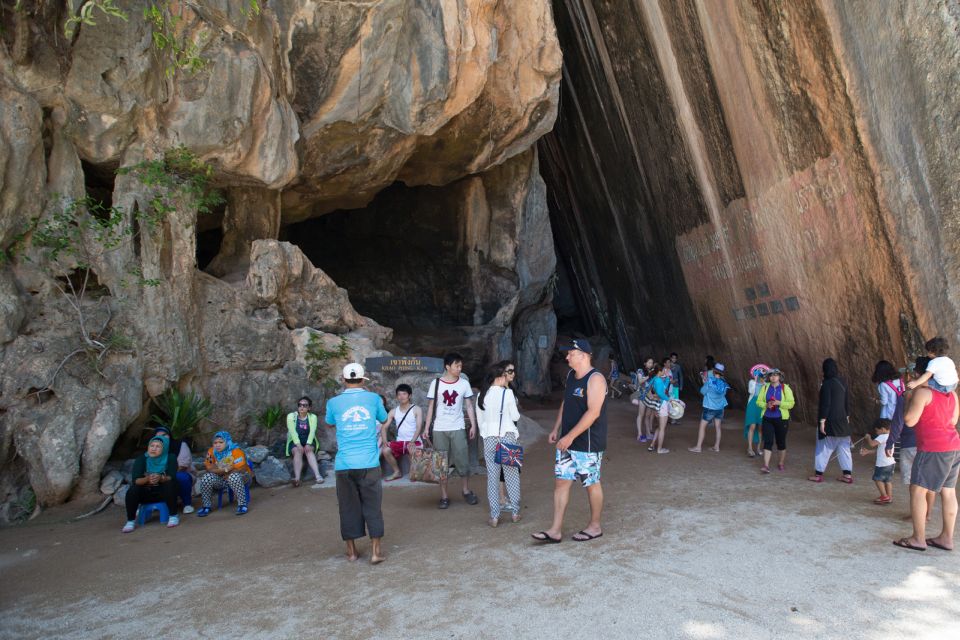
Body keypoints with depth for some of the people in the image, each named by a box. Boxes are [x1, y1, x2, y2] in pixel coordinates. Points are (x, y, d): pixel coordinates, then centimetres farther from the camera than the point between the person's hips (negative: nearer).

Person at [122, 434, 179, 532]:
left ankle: (173, 516, -22)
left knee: (170, 485, -33)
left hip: (163, 492, -1)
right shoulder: (140, 460, -7)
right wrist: (147, 479, -40)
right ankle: (131, 521, -17)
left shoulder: (170, 459, -10)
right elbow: (135, 480, -18)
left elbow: (172, 478, -21)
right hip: (146, 493, 2)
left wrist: (161, 478, -43)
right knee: (131, 491, -27)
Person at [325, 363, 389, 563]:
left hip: (344, 465, 1)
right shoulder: (373, 398, 0)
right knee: (372, 507, 7)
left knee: (348, 507, 12)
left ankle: (351, 551, 21)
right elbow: (383, 419, 19)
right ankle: (375, 552, 8)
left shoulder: (334, 402, 0)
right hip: (369, 463, -1)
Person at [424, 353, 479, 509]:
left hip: (458, 428, 0)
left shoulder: (464, 383, 1)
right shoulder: (436, 383, -2)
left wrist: (473, 425, -1)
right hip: (439, 429, 0)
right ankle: (444, 496, 13)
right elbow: (431, 406, 3)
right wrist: (427, 427, -1)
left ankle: (466, 491, 21)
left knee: (462, 460, 2)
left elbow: (469, 406, 5)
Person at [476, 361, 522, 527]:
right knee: (512, 475, 8)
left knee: (492, 476, 5)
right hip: (507, 437, -3)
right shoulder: (508, 393, -9)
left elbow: (479, 419, 9)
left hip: (489, 439, 3)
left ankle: (494, 516, 7)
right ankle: (515, 512, 15)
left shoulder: (481, 395, 2)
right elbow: (515, 417, -2)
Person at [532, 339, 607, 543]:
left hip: (588, 444, -8)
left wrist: (570, 436, -25)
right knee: (561, 481, 6)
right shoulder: (571, 375, 9)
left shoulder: (595, 379, -18)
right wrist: (556, 429, 13)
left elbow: (593, 412, -24)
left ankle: (595, 526, 25)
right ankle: (556, 530, 11)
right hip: (567, 441, 8)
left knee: (592, 484, 8)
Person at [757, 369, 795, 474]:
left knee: (781, 442, 10)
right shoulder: (765, 387, 6)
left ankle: (781, 463, 28)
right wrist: (766, 405, -13)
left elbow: (791, 403, -6)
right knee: (767, 441, -8)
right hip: (767, 418, 1)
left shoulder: (785, 388, -1)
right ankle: (766, 465, -10)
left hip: (781, 419, -1)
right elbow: (759, 401, 7)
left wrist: (779, 403, -20)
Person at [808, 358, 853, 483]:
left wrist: (822, 421, -16)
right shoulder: (842, 382, 5)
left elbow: (825, 403, -18)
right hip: (842, 421, 6)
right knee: (844, 447, 11)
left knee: (823, 448, 3)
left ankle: (818, 474, 8)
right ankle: (848, 475, 13)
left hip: (829, 421, -6)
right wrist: (847, 416, 19)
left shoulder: (827, 383, -16)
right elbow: (847, 402, 10)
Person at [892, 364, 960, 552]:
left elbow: (909, 421, -13)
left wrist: (910, 401, 2)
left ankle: (918, 539, -2)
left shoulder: (922, 392, -11)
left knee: (917, 490, -3)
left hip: (933, 447, -9)